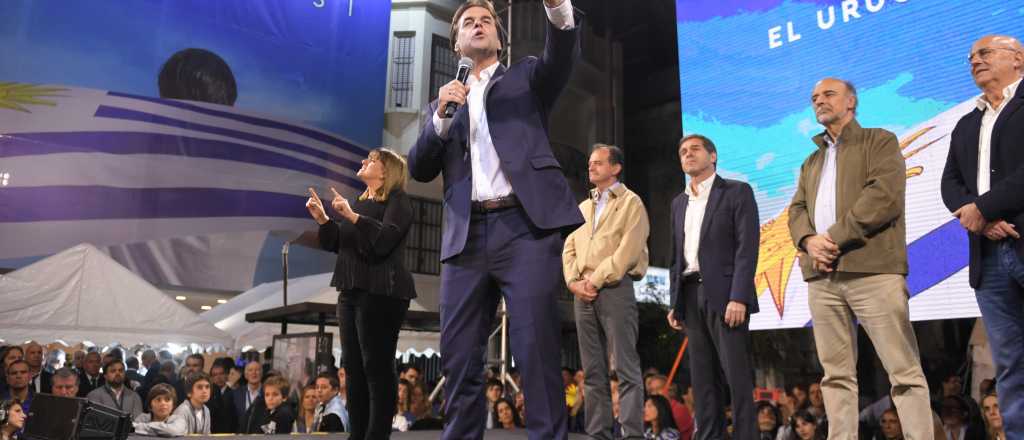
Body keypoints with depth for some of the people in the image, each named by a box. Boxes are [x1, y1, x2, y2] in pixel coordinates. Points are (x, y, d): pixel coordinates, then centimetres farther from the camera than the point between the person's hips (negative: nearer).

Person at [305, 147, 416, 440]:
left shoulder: (397, 200, -3)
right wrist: (322, 219, 5)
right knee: (353, 366, 7)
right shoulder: (360, 203, 20)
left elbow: (385, 240, -18)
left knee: (377, 367, -9)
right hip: (351, 291, 8)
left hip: (381, 292, -8)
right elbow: (336, 244, 19)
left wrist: (352, 216, -22)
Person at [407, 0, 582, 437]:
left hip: (526, 226, -3)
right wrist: (441, 117, -2)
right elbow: (419, 170, 13)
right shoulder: (444, 102, 23)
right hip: (466, 237, 4)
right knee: (459, 359, 4)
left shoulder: (525, 77, 17)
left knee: (536, 351, -10)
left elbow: (561, 57, -5)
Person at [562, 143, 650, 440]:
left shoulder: (630, 202, 2)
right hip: (583, 293, 6)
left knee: (625, 368, -8)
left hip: (615, 289, -6)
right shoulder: (583, 207, 22)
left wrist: (596, 280, -13)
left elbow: (628, 250, -10)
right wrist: (573, 281, -2)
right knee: (593, 370, 6)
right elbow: (569, 249, 15)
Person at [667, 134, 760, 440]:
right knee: (703, 379, 6)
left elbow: (748, 247, -8)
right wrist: (674, 302, 11)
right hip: (691, 296, 6)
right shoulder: (679, 203, 20)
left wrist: (738, 297, -18)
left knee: (737, 376, -6)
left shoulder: (737, 192, 2)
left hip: (724, 293, -5)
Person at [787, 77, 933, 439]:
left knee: (903, 369, -5)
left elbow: (884, 194, -8)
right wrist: (808, 240, -7)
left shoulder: (880, 141, 8)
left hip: (872, 270, -5)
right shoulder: (812, 161, 26)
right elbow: (797, 210, 16)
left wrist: (835, 238, -13)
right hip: (821, 276, 5)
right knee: (836, 373, 4)